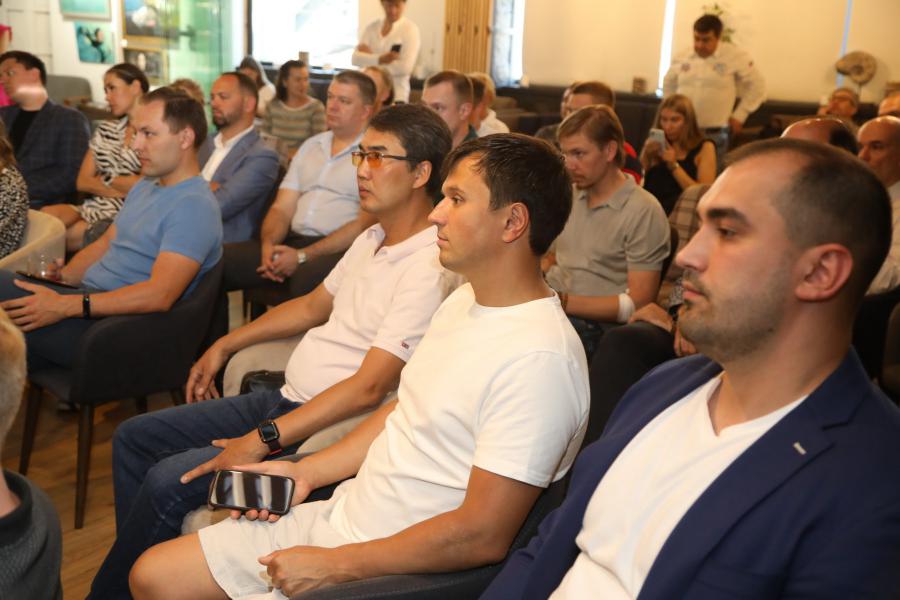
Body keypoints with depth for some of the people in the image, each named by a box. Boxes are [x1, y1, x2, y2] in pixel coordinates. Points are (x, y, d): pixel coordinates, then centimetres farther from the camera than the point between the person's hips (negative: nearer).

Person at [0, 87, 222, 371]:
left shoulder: (193, 206, -15)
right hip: (88, 299, 9)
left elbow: (159, 295, -24)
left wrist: (65, 305, -25)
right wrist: (59, 278, 4)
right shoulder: (144, 187, 18)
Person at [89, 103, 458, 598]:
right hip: (286, 398, 10)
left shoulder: (429, 267, -21)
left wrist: (262, 441, -27)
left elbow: (368, 388, -26)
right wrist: (225, 346, 24)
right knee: (134, 438, 9)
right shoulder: (373, 239, 11)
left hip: (330, 429, -10)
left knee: (169, 480, -19)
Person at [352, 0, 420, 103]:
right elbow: (356, 58, -2)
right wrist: (380, 59, -19)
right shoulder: (372, 27, 9)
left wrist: (370, 60, -6)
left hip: (396, 96, -4)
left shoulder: (410, 29, -4)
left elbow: (405, 67, -16)